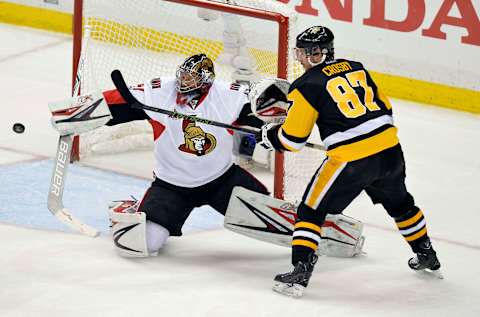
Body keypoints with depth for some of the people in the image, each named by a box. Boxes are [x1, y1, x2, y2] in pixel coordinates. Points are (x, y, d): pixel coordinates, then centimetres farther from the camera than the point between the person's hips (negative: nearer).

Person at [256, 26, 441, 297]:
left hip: (351, 160, -7)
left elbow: (292, 140, -3)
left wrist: (269, 135, 16)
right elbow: (384, 107, 23)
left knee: (311, 211, 4)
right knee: (398, 202, 32)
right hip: (390, 150, 7)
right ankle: (426, 255, 50)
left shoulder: (307, 86, -4)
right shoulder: (356, 68, 15)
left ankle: (300, 272, -9)